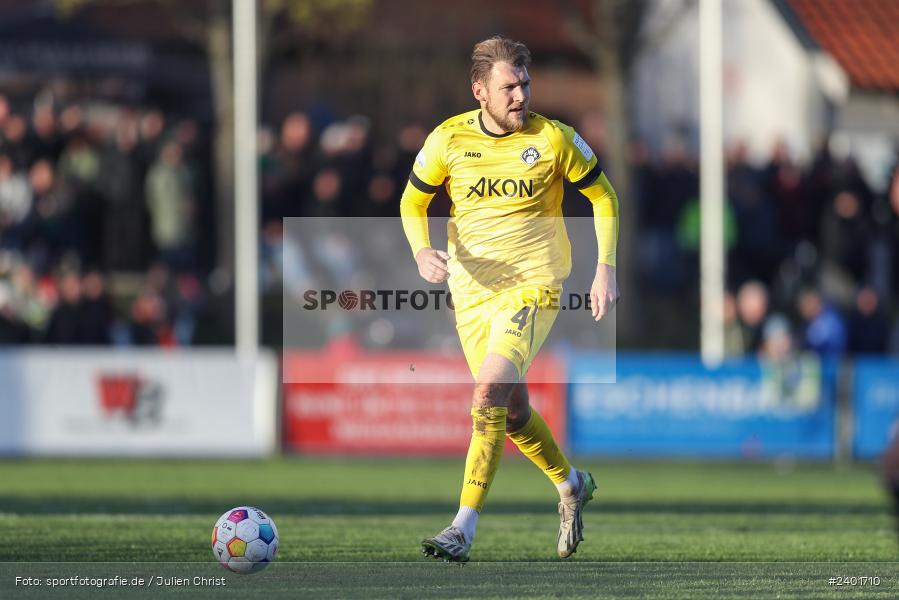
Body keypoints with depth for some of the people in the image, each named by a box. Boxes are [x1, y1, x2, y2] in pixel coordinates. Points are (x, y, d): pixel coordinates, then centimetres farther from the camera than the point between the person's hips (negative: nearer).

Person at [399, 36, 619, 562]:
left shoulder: (554, 139, -7)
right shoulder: (448, 139, -2)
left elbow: (603, 197, 6)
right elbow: (413, 201, 11)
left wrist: (606, 269, -4)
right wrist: (422, 250, -9)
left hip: (533, 287, -4)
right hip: (472, 292, 4)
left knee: (490, 392, -23)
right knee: (513, 411, 12)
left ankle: (464, 529, -23)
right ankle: (571, 485, 41)